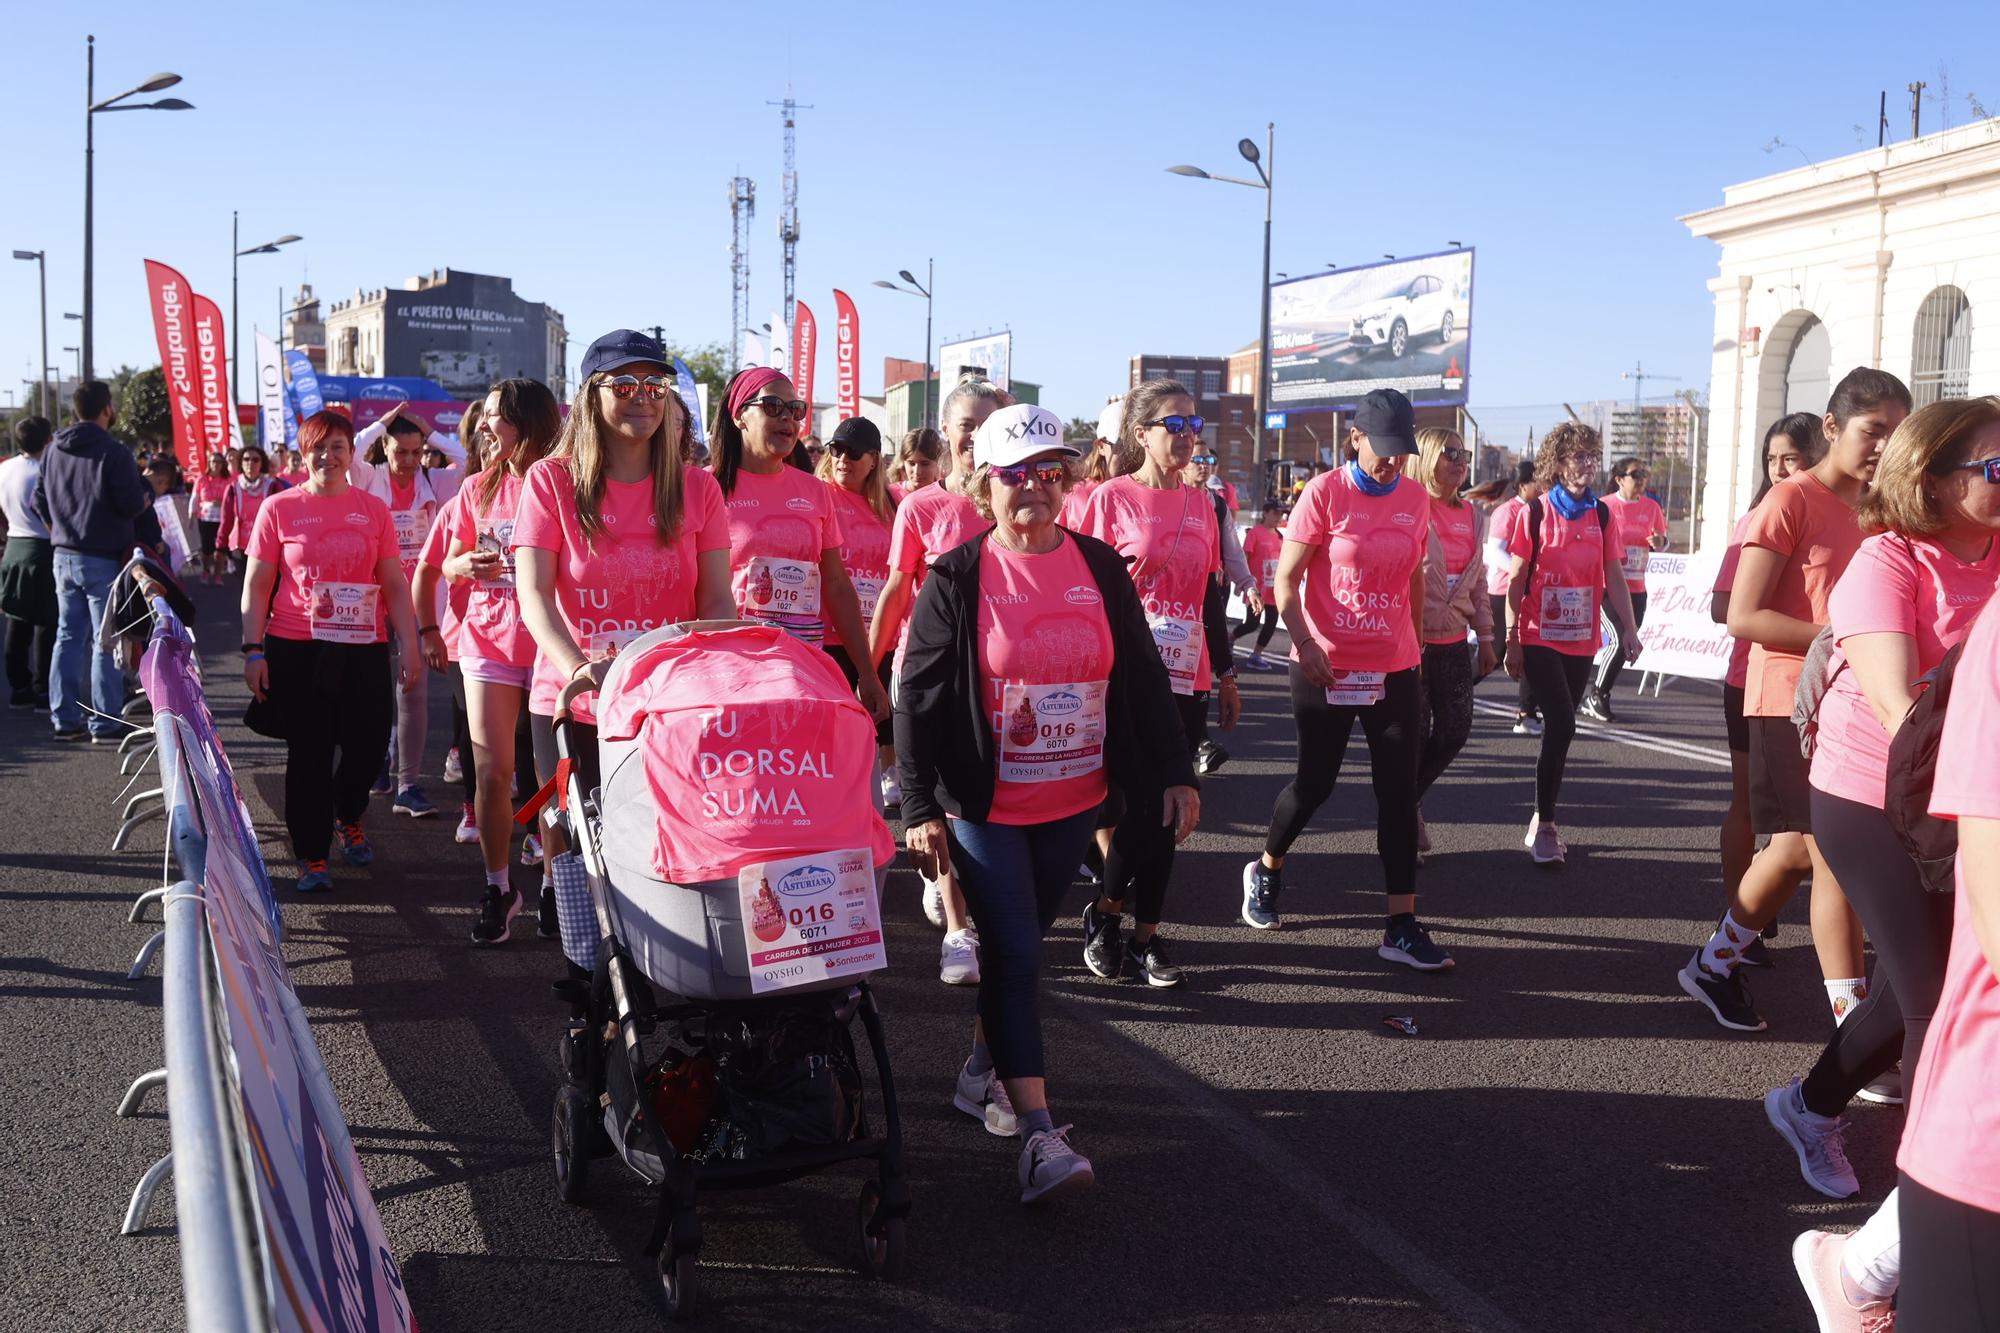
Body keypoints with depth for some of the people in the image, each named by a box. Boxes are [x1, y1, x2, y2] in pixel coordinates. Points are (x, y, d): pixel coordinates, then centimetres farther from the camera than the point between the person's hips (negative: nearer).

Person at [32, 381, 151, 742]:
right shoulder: (114, 453, -15)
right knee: (105, 643, -2)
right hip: (104, 560, -7)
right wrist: (147, 489, 3)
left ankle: (65, 719, 14)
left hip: (64, 557, 7)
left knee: (68, 637, 12)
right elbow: (132, 505, -18)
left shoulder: (53, 451, 8)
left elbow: (39, 501, 13)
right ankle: (105, 724, 0)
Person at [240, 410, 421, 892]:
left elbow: (395, 585, 9)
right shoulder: (279, 509, 2)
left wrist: (409, 644, 2)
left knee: (368, 744, 0)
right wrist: (253, 651, -4)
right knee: (309, 753, 1)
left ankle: (348, 818, 32)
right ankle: (311, 855, 15)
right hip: (296, 652, -2)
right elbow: (256, 587, 3)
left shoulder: (373, 509, 7)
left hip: (364, 650, 2)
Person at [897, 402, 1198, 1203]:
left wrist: (1172, 774, 4)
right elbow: (917, 697, -8)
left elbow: (1141, 678, 8)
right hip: (984, 805, -4)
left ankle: (983, 1072, 34)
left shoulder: (1099, 568, 3)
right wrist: (919, 807, -14)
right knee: (1014, 953, -7)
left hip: (1073, 802, 4)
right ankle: (1037, 1135, -5)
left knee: (1021, 945, 14)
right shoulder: (957, 578, -7)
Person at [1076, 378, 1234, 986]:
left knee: (1167, 811, 7)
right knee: (1145, 802, -9)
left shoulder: (1201, 503, 11)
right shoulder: (1112, 497, -4)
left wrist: (1226, 674, 17)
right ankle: (1105, 912, 13)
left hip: (1186, 676, 5)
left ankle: (1146, 935, 17)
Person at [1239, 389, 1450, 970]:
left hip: (1395, 669, 4)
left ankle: (1402, 927, 4)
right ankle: (1266, 869, 37)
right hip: (1327, 668, -3)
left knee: (1400, 793, -1)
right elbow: (1286, 580, -9)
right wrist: (1303, 643, -21)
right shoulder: (1325, 493, -9)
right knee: (1316, 781, 10)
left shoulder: (1416, 498, 4)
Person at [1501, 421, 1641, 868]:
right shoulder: (1536, 512, -5)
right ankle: (1544, 827, -4)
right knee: (1561, 725, -15)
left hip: (1581, 642, 4)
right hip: (1540, 640, -4)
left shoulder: (1600, 514, 6)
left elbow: (1614, 576, 6)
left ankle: (1542, 822, 21)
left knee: (1560, 729, 9)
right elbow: (1516, 580, -4)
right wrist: (1511, 640, -7)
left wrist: (1628, 628, -4)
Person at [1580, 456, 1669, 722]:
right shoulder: (1604, 506, -5)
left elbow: (1662, 539, 16)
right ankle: (1596, 697, 0)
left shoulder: (1651, 506, 6)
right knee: (1621, 640, -15)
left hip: (1636, 588, 5)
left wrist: (1659, 542, -6)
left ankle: (1598, 698, 22)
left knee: (1627, 642, 7)